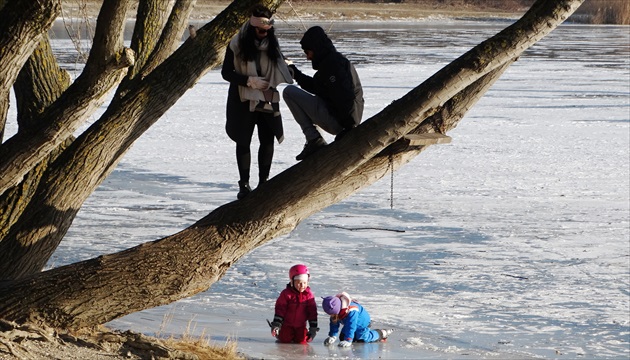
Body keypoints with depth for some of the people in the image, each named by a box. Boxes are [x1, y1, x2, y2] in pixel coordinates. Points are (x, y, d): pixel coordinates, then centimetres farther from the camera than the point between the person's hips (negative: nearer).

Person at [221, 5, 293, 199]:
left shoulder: (272, 43, 2)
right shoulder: (237, 44, -11)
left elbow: (280, 66, 16)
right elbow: (226, 72, -9)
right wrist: (249, 81, -20)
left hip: (268, 100, 3)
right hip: (243, 100, -3)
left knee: (268, 140, 2)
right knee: (243, 141, 2)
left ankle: (264, 182, 13)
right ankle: (244, 185, 9)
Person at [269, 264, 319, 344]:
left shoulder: (308, 294, -7)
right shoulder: (286, 294, -12)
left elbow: (312, 311, -3)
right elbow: (280, 309, -10)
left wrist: (313, 328, -6)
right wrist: (276, 325, -15)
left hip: (300, 325, 1)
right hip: (287, 324, -1)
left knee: (302, 341, -9)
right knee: (285, 340, -9)